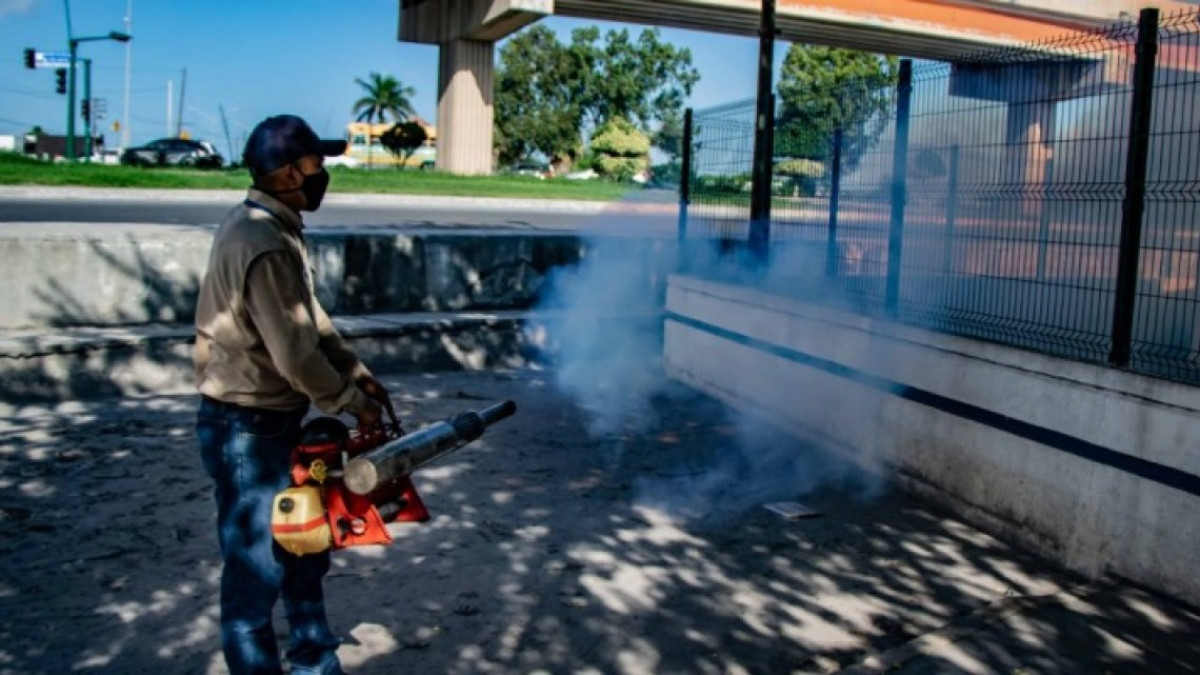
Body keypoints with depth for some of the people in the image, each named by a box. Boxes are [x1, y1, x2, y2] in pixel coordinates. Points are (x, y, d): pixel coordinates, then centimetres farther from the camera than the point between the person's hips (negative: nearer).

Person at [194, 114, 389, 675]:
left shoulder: (268, 227, 7)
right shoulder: (265, 246, -25)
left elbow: (311, 319, 13)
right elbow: (296, 355, -24)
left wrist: (357, 373, 6)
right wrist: (353, 403, -10)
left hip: (272, 423, 11)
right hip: (248, 433, -11)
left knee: (305, 553, 21)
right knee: (257, 572, 3)